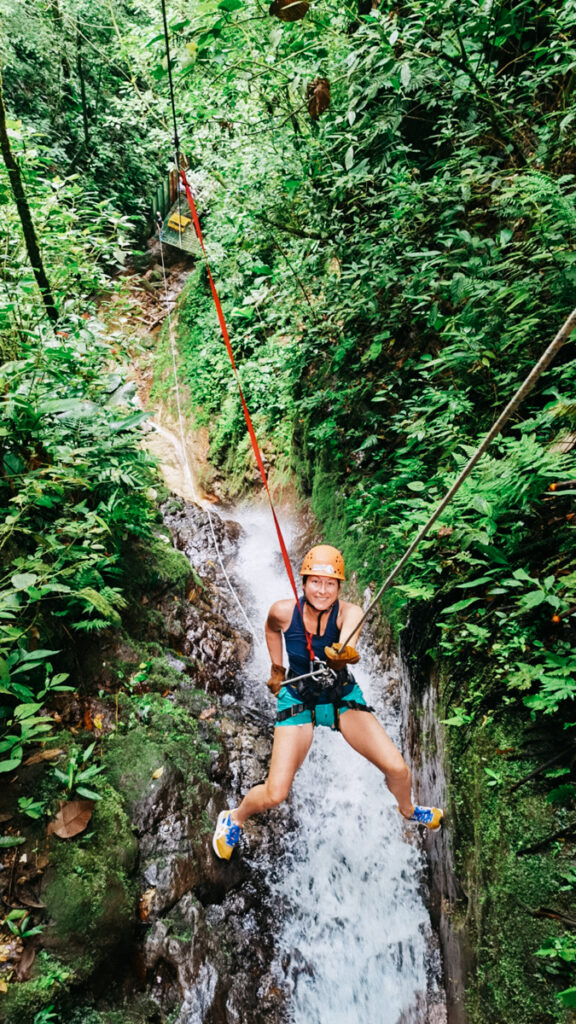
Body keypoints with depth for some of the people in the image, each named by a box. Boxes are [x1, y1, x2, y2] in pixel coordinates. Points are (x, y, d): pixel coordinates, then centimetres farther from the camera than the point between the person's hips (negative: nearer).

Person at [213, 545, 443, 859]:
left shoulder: (349, 612, -25)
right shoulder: (283, 611, -21)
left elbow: (348, 641, -49)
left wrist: (345, 653, -70)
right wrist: (276, 669, 9)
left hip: (343, 696, 1)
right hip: (298, 699, 0)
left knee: (397, 768, -9)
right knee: (274, 794, -9)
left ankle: (408, 810, 29)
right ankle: (233, 819, 26)